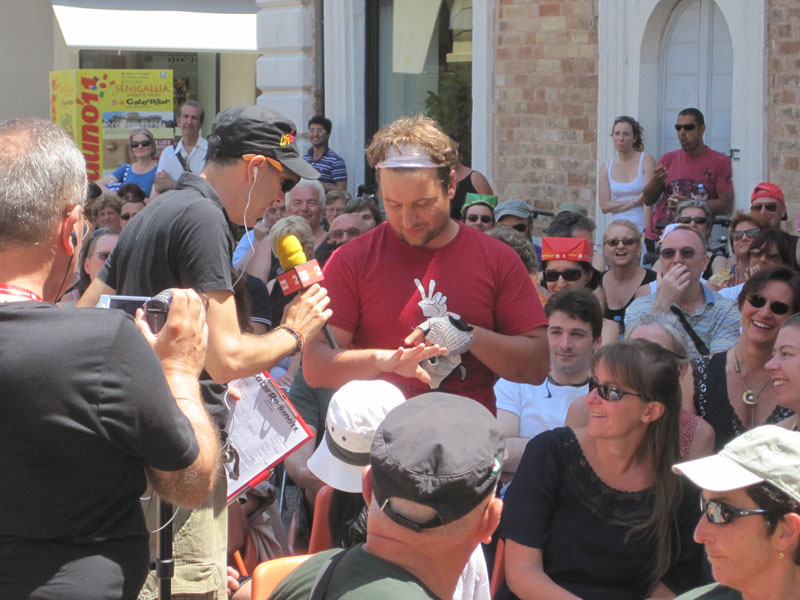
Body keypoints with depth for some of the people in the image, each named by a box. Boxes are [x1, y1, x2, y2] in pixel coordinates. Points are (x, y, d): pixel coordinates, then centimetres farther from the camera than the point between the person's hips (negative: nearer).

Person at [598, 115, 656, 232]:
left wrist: (645, 232, -20)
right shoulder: (607, 167, 9)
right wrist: (634, 202, -8)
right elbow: (604, 206, 3)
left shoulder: (646, 161, -1)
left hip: (641, 227, -3)